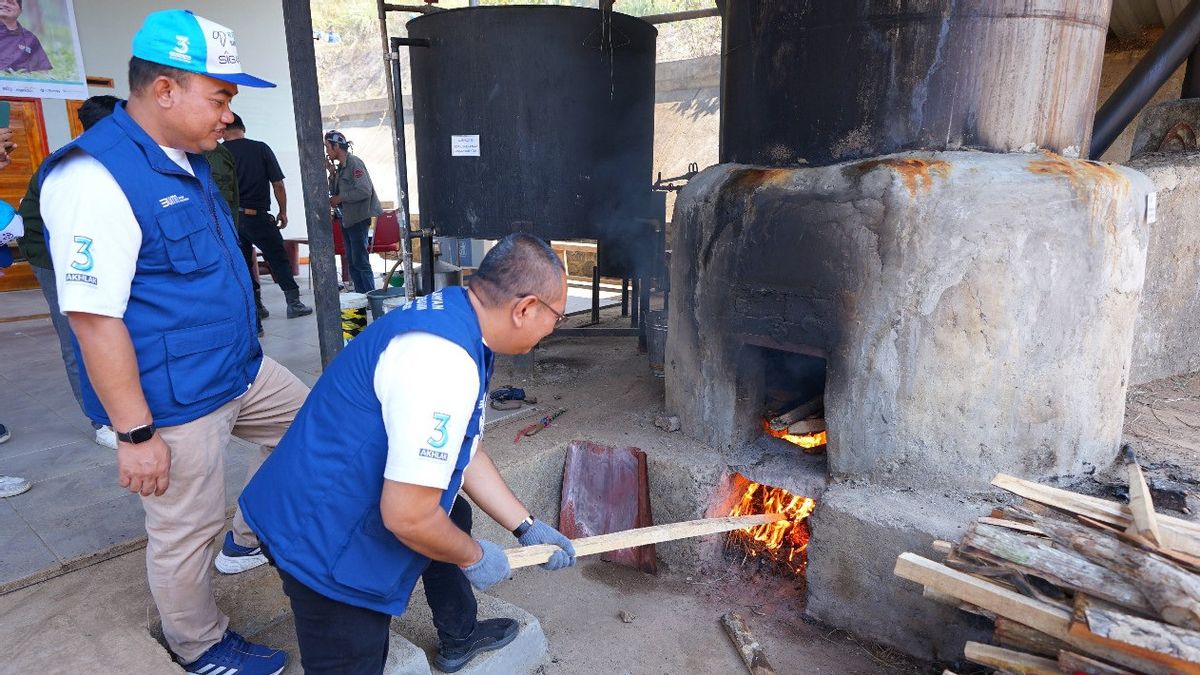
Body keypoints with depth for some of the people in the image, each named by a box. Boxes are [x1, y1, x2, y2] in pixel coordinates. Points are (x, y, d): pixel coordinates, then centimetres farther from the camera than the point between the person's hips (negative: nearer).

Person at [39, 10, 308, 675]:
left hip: (239, 369, 9)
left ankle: (251, 538, 38)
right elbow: (92, 317, -24)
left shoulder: (187, 160, 8)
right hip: (176, 401, -9)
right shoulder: (95, 177, -23)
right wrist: (135, 433, -21)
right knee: (185, 533, 9)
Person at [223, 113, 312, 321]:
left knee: (243, 263, 10)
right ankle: (293, 302, 4)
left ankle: (255, 307, 13)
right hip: (257, 216, -2)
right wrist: (283, 212, 6)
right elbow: (278, 184, -4)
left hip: (230, 218, 2)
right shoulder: (261, 148, -3)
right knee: (279, 259, 5)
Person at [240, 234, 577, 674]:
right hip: (325, 541, -11)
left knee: (454, 519, 28)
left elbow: (464, 454, 9)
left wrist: (527, 528, 13)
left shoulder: (453, 314, 0)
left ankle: (458, 638, 49)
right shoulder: (442, 362, -32)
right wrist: (474, 557, -10)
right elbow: (408, 517, -29)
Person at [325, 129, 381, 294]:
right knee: (352, 262, 12)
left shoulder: (354, 163, -11)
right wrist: (332, 174, 3)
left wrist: (340, 198, -14)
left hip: (358, 218, -10)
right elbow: (334, 192, 17)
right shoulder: (341, 166, 16)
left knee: (360, 261, -8)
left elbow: (364, 191, -21)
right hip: (346, 219, 10)